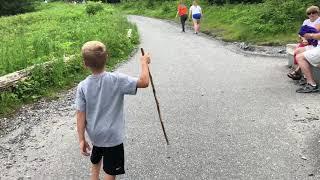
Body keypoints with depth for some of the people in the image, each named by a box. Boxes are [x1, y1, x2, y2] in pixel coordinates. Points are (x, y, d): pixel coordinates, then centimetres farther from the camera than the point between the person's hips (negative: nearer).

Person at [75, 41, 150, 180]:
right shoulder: (117, 80, -20)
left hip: (94, 136, 4)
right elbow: (144, 82, -21)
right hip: (112, 137, -4)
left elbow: (80, 115, -8)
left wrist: (81, 139, 0)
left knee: (96, 161, 30)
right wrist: (144, 62, -5)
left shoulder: (82, 86, -10)